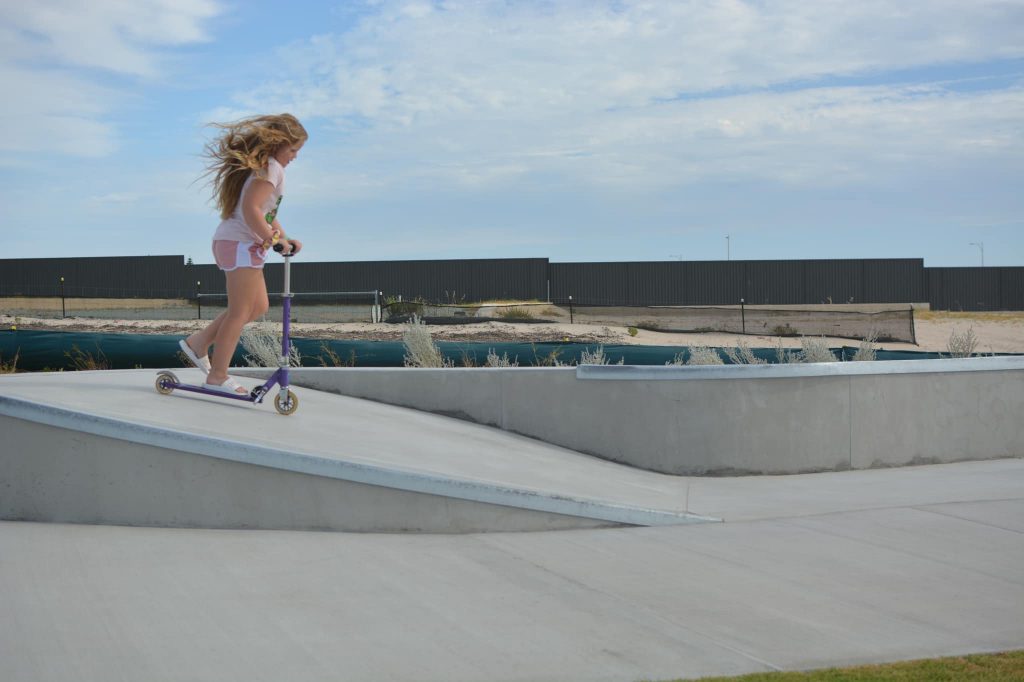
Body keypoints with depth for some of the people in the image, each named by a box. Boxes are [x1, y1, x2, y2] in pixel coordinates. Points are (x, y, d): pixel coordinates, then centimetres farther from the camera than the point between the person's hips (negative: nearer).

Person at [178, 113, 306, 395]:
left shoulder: (260, 166, 20)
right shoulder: (271, 168, -13)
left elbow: (267, 213, 21)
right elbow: (251, 209, -25)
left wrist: (284, 238, 9)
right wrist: (272, 238, -28)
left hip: (229, 242, 10)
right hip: (241, 244, -10)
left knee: (258, 306, 17)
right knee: (240, 311, -4)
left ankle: (199, 342, 19)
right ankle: (217, 376, 0)